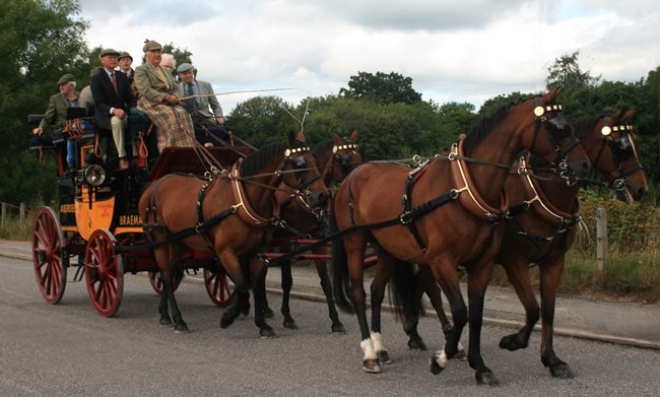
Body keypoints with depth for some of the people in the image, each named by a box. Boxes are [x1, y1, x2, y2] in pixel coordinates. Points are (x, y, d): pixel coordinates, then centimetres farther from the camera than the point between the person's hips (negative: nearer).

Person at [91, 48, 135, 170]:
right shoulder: (96, 79, -2)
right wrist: (113, 110, -31)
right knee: (117, 121, -38)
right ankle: (122, 158, -38)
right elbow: (99, 103, -12)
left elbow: (129, 98, 10)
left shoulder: (123, 77, 14)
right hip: (105, 116, -5)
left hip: (123, 113, 5)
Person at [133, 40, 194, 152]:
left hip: (168, 104, 6)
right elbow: (145, 91, -9)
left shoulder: (165, 71, 28)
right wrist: (166, 97, -17)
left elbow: (175, 88, 23)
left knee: (183, 114, -26)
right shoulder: (141, 70, 5)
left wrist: (174, 97, -3)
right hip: (152, 104, -6)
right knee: (171, 116, -34)